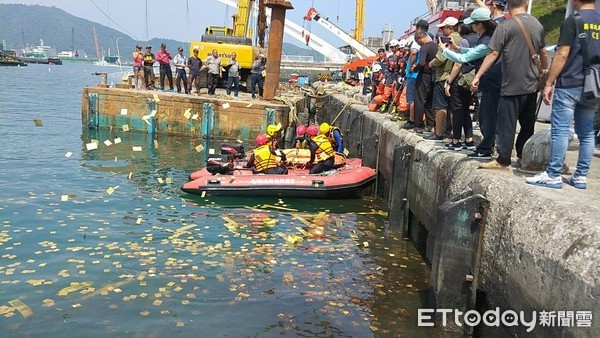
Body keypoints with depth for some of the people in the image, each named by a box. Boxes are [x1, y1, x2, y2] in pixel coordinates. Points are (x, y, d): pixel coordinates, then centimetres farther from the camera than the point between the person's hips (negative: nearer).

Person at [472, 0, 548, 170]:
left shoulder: (505, 26, -10)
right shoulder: (538, 25, 8)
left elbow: (493, 54, -14)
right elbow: (543, 53, 17)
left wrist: (477, 76, -10)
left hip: (512, 85, -6)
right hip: (531, 85, 6)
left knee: (506, 124, -1)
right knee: (527, 124, 13)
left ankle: (503, 160, 1)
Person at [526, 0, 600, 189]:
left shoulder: (573, 21, -7)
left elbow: (562, 55, -11)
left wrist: (548, 83, -7)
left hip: (569, 84, -6)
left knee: (560, 130, -4)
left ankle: (553, 176, -3)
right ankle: (581, 177, 13)